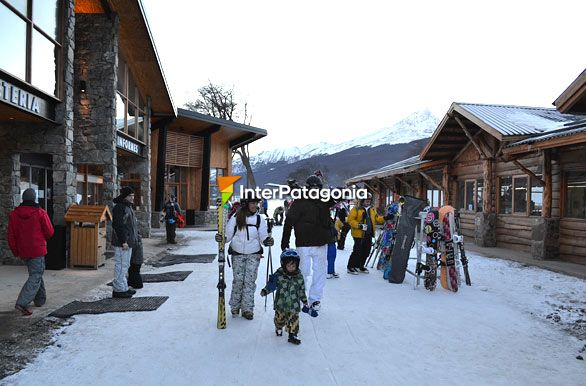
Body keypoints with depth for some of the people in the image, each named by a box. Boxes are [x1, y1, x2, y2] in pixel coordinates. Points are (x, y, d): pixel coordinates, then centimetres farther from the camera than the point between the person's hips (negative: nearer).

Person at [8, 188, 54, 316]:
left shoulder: (13, 214, 1)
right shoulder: (40, 213, -13)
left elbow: (11, 236, 2)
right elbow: (49, 232, -7)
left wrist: (15, 252, 11)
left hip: (23, 252, 6)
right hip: (37, 250, -6)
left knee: (35, 273, 21)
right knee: (36, 276, -2)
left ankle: (40, 300, 29)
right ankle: (22, 303, -17)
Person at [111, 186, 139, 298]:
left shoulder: (127, 207, 18)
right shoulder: (119, 207, -14)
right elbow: (118, 226, -22)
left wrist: (134, 240, 22)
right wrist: (123, 241, -25)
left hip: (128, 242, 11)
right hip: (121, 243, -11)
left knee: (125, 265, 17)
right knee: (121, 265, -5)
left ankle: (123, 288, 26)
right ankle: (119, 290, 1)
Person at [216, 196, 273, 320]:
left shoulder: (259, 219, 1)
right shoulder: (235, 218, -4)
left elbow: (263, 237, 1)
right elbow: (228, 235, -2)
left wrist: (268, 241, -20)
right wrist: (221, 238, -21)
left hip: (253, 255, 1)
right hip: (237, 254, -1)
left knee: (250, 281, -3)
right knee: (238, 280, 1)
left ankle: (247, 309, 7)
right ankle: (235, 307, 20)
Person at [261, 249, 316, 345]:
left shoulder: (299, 277, -4)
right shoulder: (278, 275, -10)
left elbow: (302, 291, 6)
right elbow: (271, 285, -1)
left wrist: (305, 304, 10)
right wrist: (265, 291, -18)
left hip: (294, 305, 0)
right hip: (280, 304, 0)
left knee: (293, 320, -2)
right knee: (280, 318, 15)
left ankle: (293, 335, 13)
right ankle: (278, 328, 45)